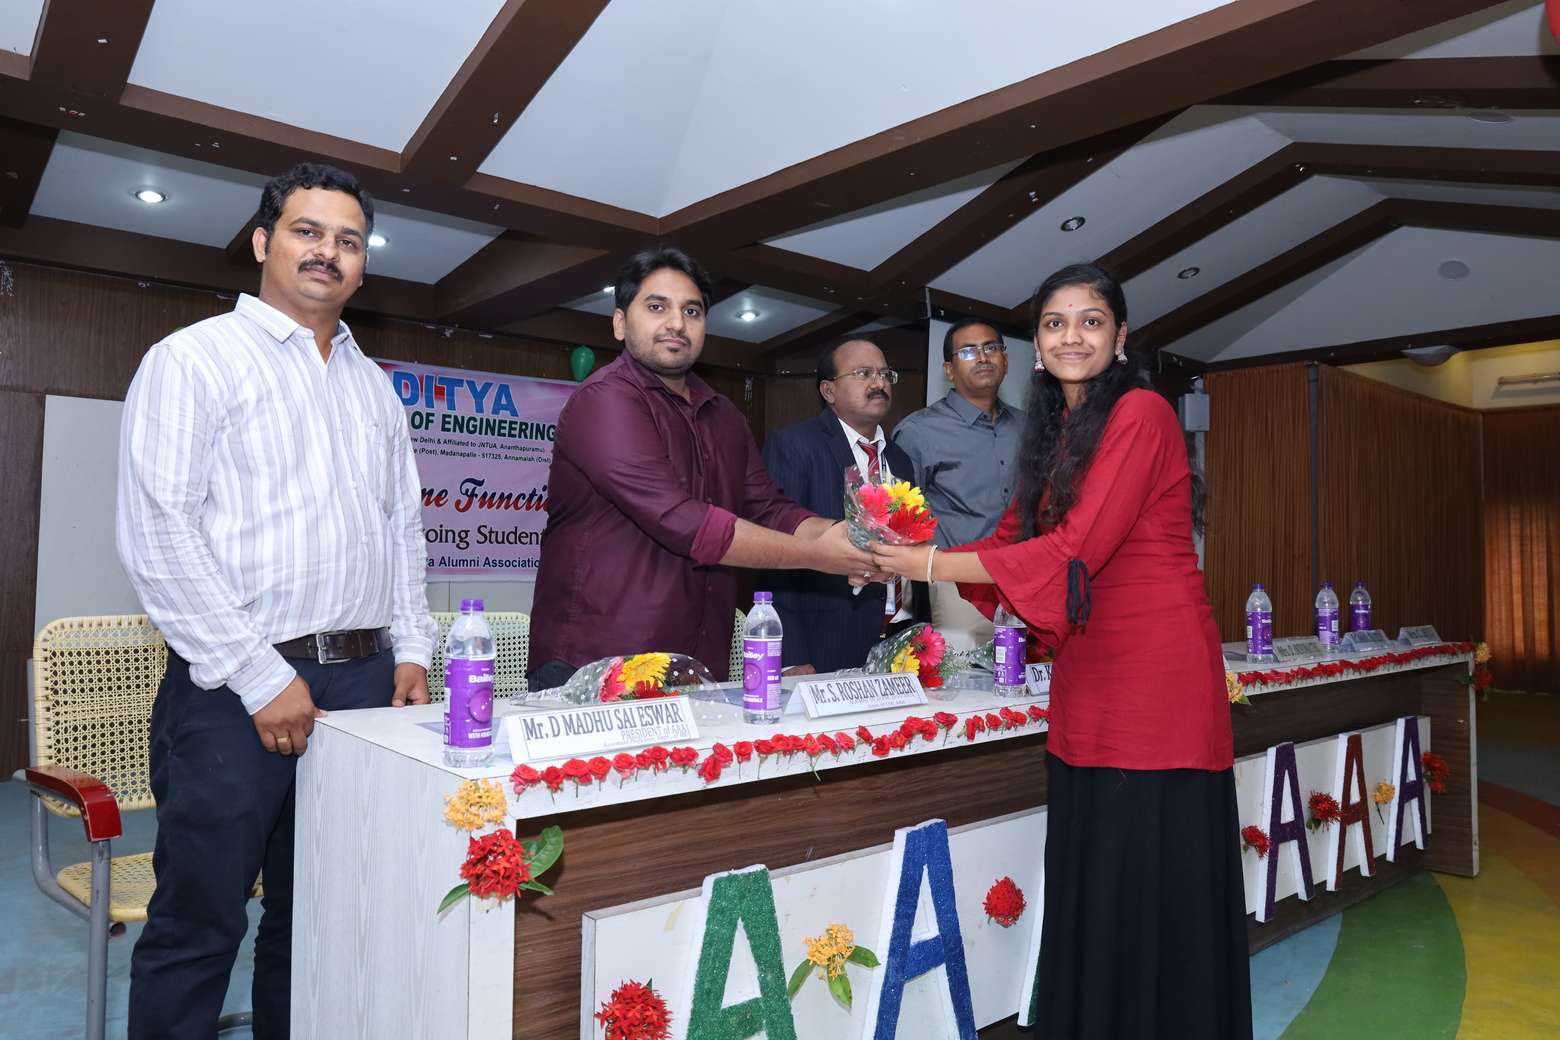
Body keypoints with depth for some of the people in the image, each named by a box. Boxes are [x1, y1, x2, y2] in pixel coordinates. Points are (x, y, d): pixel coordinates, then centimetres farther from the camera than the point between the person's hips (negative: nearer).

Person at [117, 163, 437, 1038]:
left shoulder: (375, 386, 16)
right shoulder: (194, 359, -3)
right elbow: (156, 535, -11)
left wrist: (412, 650, 7)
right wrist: (261, 677, -13)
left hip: (364, 679, 6)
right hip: (238, 689, -5)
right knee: (199, 927, 5)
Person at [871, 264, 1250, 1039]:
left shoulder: (1140, 414, -9)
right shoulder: (1056, 432, 16)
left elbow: (1077, 548, -17)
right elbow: (1013, 539, 13)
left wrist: (931, 565, -15)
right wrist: (912, 558, 0)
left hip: (1156, 677, -7)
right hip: (1087, 684, 7)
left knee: (1153, 886, 2)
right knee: (1087, 883, 12)